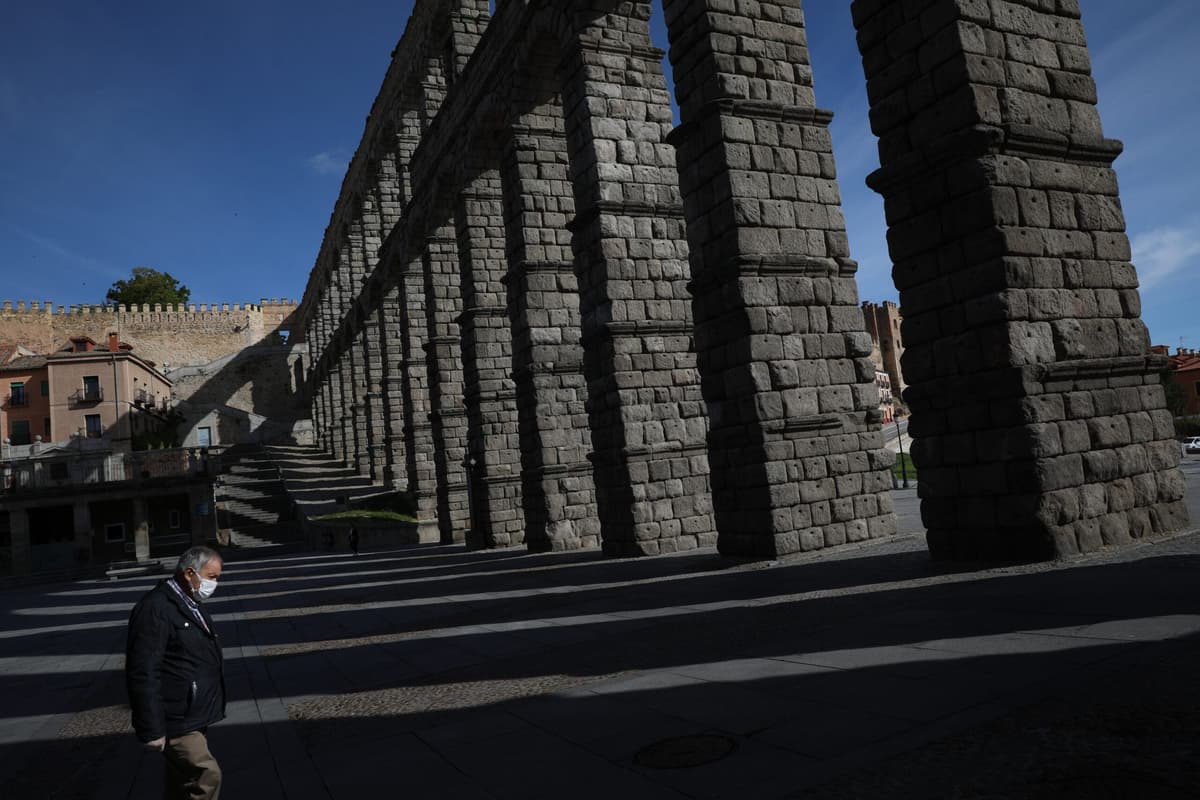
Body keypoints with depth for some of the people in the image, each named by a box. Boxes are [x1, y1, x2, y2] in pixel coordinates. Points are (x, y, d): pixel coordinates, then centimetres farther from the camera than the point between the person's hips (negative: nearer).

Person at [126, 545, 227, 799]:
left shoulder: (193, 605, 13)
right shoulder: (156, 607, -19)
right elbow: (144, 673, -23)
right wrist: (152, 728, -22)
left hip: (195, 717, 10)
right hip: (176, 721, -10)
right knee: (206, 776, -11)